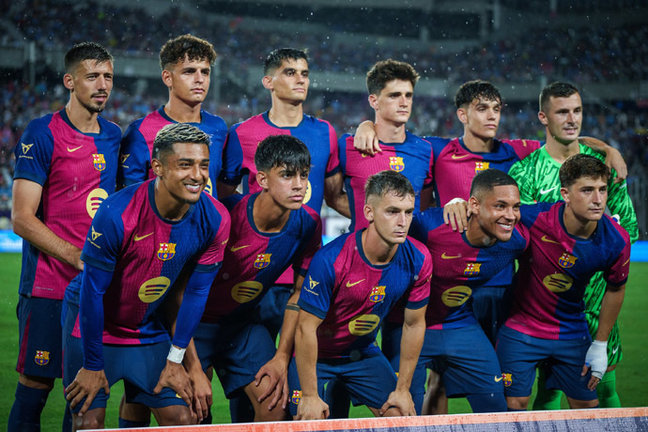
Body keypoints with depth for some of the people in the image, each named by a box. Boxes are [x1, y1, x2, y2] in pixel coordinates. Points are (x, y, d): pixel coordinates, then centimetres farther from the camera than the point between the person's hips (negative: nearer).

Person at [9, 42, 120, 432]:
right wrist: (77, 256, -18)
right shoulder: (43, 135, -7)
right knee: (35, 385, -3)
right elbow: (22, 218, -11)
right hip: (49, 287, -5)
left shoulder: (114, 136, 11)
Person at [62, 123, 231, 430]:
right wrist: (93, 365, -16)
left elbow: (196, 292, -5)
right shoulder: (117, 214, -29)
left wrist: (176, 360, -1)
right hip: (93, 325, -4)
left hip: (150, 329, 4)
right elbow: (92, 291, -21)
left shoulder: (215, 220, -16)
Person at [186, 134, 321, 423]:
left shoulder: (307, 224, -11)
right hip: (195, 322, -4)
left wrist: (282, 358, -3)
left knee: (275, 404, -7)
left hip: (242, 322, 4)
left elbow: (300, 293, 1)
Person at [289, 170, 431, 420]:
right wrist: (310, 395, -21)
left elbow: (414, 324, -3)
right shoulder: (331, 260, -31)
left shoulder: (418, 260, -15)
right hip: (314, 354, -4)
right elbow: (306, 328, -24)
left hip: (363, 351, 4)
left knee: (403, 417, -4)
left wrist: (403, 389, -1)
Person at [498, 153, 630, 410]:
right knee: (514, 405, 0)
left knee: (587, 406, 10)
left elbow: (615, 289, 2)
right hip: (521, 329, -3)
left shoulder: (616, 240, -16)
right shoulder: (534, 219, -26)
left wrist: (600, 345, 6)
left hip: (573, 333, 3)